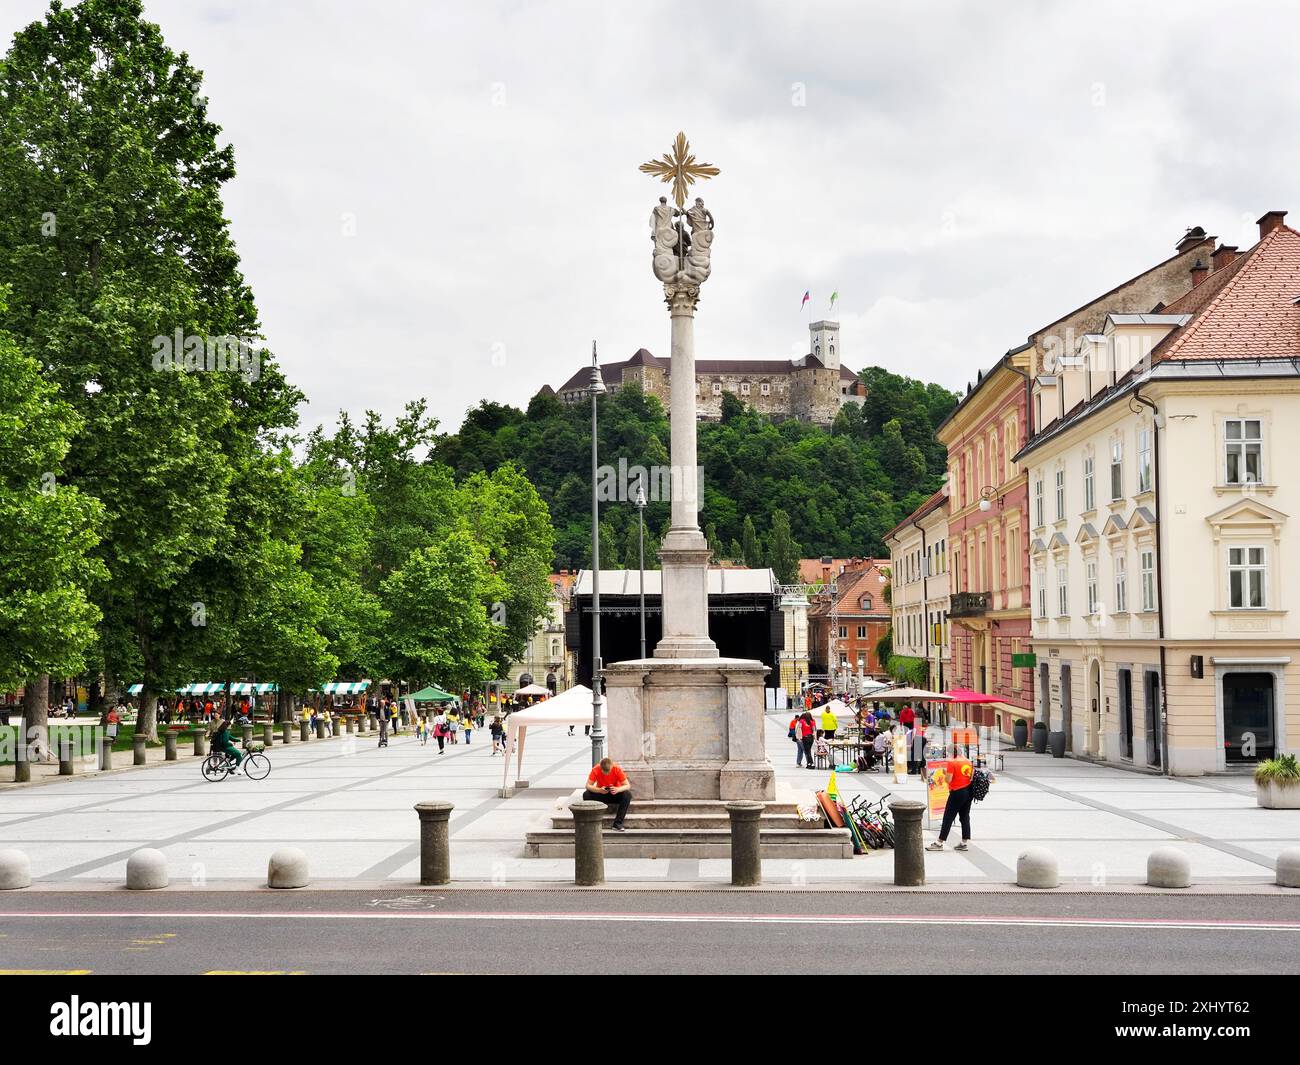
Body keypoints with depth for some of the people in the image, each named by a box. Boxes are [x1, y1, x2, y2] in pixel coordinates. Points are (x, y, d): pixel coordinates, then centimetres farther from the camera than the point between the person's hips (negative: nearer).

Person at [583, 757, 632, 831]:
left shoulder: (617, 769, -20)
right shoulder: (595, 769, -20)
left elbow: (627, 785, -20)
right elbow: (588, 785, -22)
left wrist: (618, 789, -42)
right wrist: (599, 790, -42)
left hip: (615, 794, 0)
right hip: (601, 794, 0)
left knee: (627, 795, -31)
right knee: (586, 795, -28)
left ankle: (618, 823, -26)